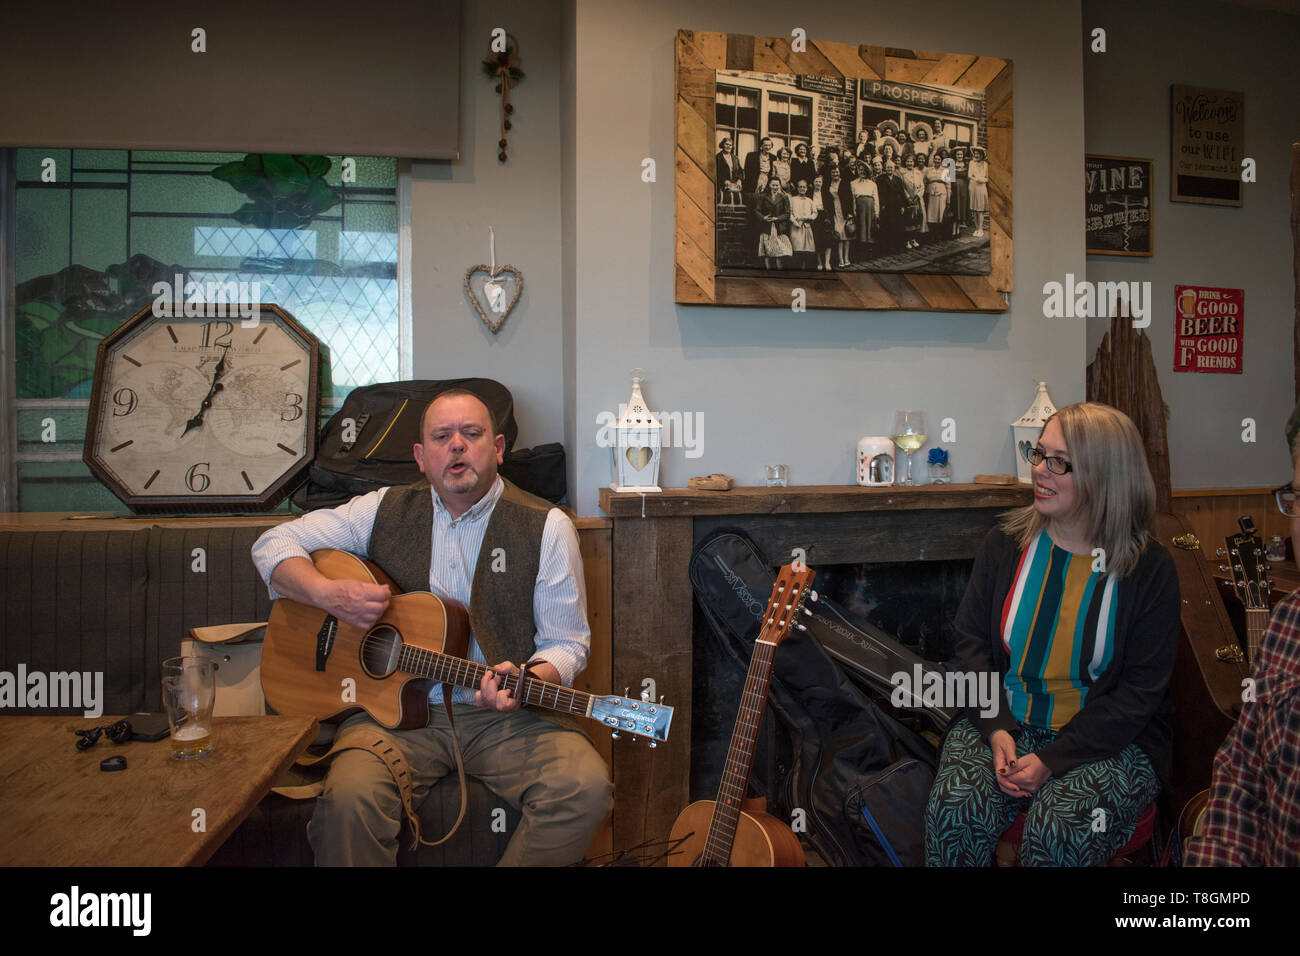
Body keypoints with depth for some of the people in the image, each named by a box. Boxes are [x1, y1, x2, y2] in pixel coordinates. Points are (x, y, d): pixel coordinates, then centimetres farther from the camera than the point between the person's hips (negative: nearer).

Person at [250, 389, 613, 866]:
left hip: (505, 718, 0)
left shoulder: (546, 527, 0)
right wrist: (329, 594, -10)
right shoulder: (385, 511, 7)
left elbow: (566, 645, 2)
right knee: (350, 795, -31)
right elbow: (273, 544, 10)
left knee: (586, 786, -25)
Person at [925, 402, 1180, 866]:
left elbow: (1140, 692, -7)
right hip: (1002, 725, 2)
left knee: (1059, 829, -29)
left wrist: (1052, 761, -17)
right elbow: (972, 642, 4)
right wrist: (996, 731, -12)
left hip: (1106, 741, -2)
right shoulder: (1007, 541, 2)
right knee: (953, 809, -24)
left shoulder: (1150, 568, -6)